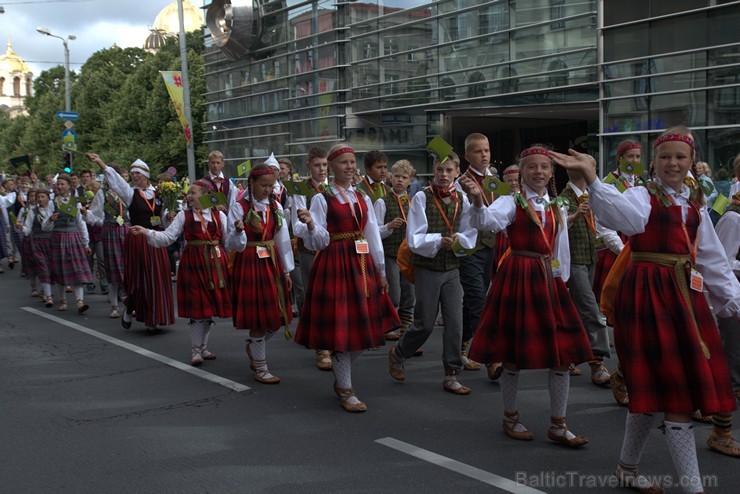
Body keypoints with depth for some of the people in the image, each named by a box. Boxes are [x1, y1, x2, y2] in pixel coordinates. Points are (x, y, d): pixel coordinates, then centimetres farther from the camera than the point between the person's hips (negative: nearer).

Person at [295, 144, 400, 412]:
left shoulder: (363, 198, 11)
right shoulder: (322, 199, -3)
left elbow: (373, 236, 13)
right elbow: (320, 241, -8)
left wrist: (381, 271, 12)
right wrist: (310, 225, -28)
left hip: (362, 264, 6)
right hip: (334, 265, -6)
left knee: (361, 326, 8)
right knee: (339, 326, -3)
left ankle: (341, 378, 28)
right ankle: (345, 390, 8)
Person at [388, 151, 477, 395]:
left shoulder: (462, 199, 3)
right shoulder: (422, 198, -9)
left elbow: (471, 235, 9)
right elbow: (414, 239, -11)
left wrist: (459, 239, -11)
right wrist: (438, 240, -23)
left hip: (452, 268, 4)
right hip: (427, 268, -4)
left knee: (455, 322, 0)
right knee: (425, 323, 2)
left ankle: (451, 376, 11)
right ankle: (397, 353, 30)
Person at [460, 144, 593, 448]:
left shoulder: (557, 208, 12)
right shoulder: (512, 202, -5)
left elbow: (561, 251, 17)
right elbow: (488, 220, -27)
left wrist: (560, 281, 13)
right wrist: (477, 200, -46)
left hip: (548, 278, 5)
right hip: (517, 277, -5)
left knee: (562, 353, 3)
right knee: (513, 354, 4)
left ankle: (558, 425, 15)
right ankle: (510, 417, 24)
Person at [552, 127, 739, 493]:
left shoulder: (695, 204, 16)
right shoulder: (643, 196, -4)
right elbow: (619, 212, -29)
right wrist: (590, 177, -45)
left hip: (685, 293, 7)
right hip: (647, 293, -6)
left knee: (654, 387, 11)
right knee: (674, 392, -6)